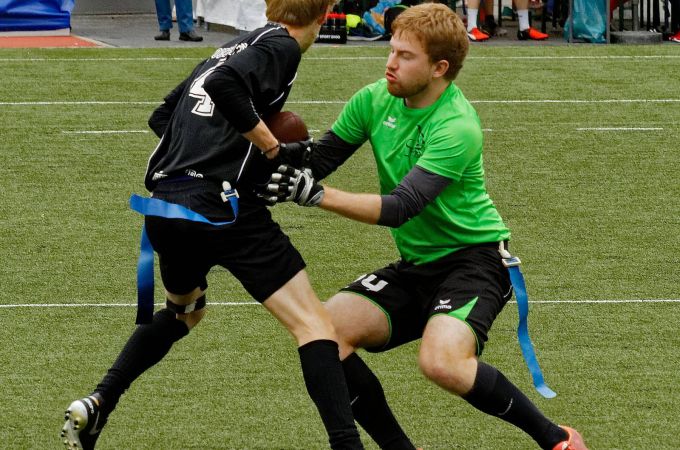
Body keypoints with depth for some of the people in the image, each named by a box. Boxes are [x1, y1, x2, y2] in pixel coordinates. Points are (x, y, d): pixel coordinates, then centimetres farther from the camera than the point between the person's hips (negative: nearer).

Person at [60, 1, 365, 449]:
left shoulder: (230, 48, 21)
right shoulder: (282, 47, -3)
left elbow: (162, 118, 25)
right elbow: (224, 85, -23)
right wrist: (271, 147, -14)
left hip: (163, 207, 8)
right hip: (221, 206, -8)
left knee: (183, 311, 34)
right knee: (314, 324, -5)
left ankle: (97, 405, 23)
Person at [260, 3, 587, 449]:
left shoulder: (457, 128, -24)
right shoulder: (375, 99, -2)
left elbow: (399, 208, -31)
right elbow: (319, 160, 7)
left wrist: (315, 194, -38)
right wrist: (289, 167, -17)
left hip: (473, 257, -7)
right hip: (415, 265, 7)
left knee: (441, 361, -32)